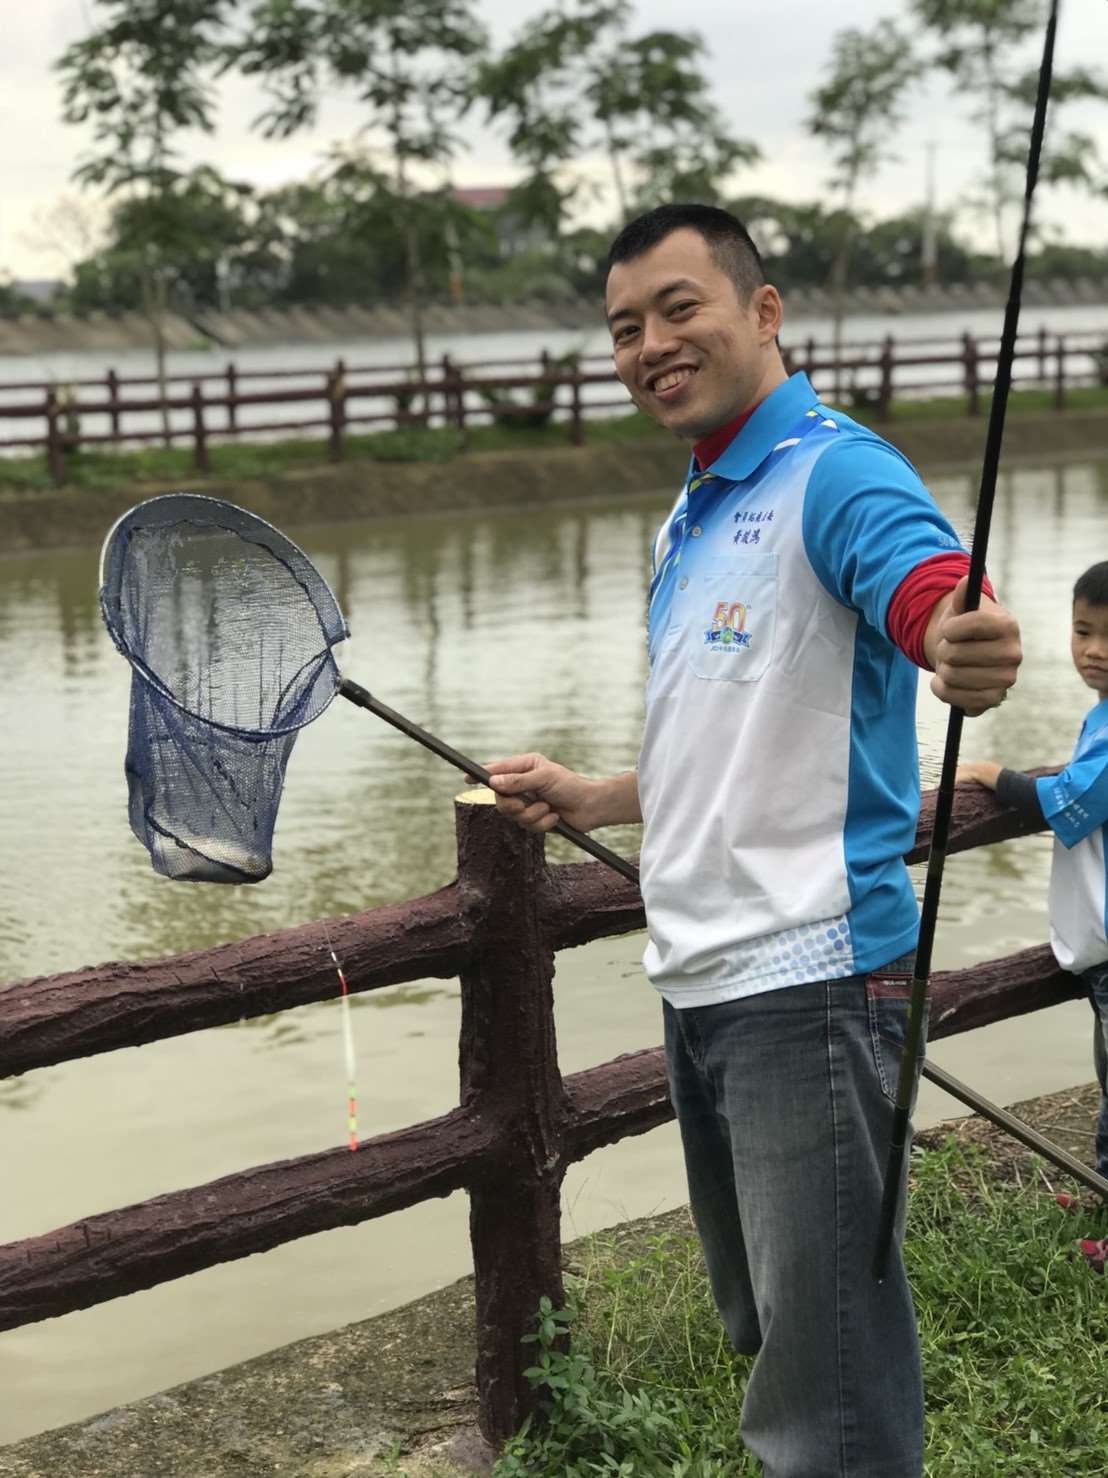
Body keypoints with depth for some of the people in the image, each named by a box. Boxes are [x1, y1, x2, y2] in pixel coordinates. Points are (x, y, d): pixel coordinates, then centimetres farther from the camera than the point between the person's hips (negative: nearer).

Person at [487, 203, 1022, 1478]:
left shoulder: (833, 473, -12)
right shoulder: (685, 523, 17)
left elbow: (935, 596, -34)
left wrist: (970, 647, -54)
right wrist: (589, 800, 22)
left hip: (808, 978, -9)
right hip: (698, 984, 9)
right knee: (763, 1335, 22)